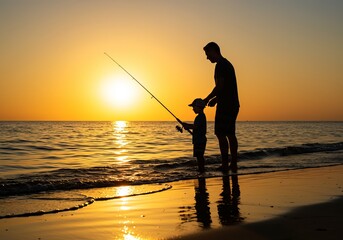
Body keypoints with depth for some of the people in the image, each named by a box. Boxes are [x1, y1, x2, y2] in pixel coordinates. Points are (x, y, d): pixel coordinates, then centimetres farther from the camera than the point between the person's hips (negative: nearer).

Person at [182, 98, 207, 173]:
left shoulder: (200, 116, -15)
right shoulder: (201, 116, 17)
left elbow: (195, 126, -23)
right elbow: (196, 126, 23)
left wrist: (187, 126, -10)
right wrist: (187, 125, 15)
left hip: (200, 140, -10)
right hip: (199, 140, 10)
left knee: (199, 155, -9)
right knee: (199, 155, 12)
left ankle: (201, 169, -7)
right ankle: (201, 169, 17)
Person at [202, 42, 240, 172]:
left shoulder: (220, 65, -11)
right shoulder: (228, 64, 20)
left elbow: (219, 86, -19)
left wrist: (207, 99, -7)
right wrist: (215, 98, 19)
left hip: (225, 105, -10)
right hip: (233, 104, 10)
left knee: (221, 134, -8)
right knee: (230, 134, 11)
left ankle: (225, 164, -8)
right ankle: (233, 164, 14)